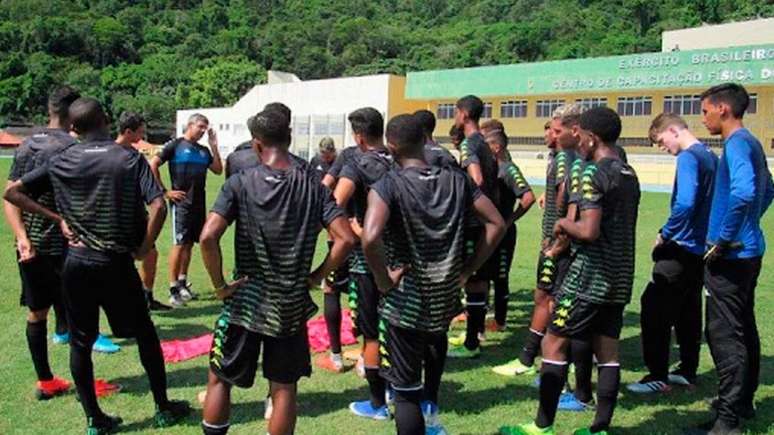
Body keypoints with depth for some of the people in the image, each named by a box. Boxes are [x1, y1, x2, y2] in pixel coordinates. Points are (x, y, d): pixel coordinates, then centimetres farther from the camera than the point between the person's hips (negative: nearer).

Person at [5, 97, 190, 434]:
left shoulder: (62, 161, 1)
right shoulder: (130, 158, -8)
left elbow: (12, 192, 3)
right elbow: (158, 207, -20)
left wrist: (58, 219, 3)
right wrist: (144, 248, -7)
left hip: (77, 262, 2)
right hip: (117, 263, -2)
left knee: (80, 343, 12)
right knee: (145, 334, 13)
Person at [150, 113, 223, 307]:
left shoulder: (204, 150, 14)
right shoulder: (175, 145, -5)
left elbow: (218, 170, 11)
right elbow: (153, 165, -8)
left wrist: (214, 146, 3)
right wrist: (165, 191, -10)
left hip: (199, 203, 6)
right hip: (181, 202, -6)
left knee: (189, 243, 13)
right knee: (179, 243, -7)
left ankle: (182, 283, 24)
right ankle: (173, 290, -1)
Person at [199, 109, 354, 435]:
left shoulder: (240, 183, -9)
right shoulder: (312, 184, -4)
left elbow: (208, 237, -20)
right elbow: (345, 239, -11)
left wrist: (219, 284, -7)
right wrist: (316, 276, 0)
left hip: (244, 301, -1)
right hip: (292, 304, 2)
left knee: (219, 379, 18)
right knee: (284, 388, 13)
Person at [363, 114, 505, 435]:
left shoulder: (389, 185, -16)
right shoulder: (456, 180, -1)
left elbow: (370, 239, -32)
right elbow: (496, 224, 1)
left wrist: (384, 280, -16)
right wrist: (467, 270, 5)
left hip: (404, 303, -5)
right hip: (446, 297, 5)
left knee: (405, 392, 8)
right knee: (434, 338, 39)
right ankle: (431, 407, 42)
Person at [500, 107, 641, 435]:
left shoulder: (593, 173, -15)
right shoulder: (629, 175, 12)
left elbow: (589, 231, -24)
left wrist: (564, 224, -5)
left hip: (588, 277, -8)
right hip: (619, 279, 8)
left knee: (554, 344, 1)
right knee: (607, 352, 10)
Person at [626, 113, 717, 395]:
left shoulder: (688, 157, -15)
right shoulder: (710, 156, 13)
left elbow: (685, 204, -27)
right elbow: (708, 202, 16)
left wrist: (665, 234, -14)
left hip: (682, 249, -9)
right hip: (701, 249, 9)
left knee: (654, 308, -4)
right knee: (688, 310, 16)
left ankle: (658, 377, 0)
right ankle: (688, 371, 26)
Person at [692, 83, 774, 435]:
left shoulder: (737, 143, -15)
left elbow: (743, 192, -32)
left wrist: (723, 240, -23)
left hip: (730, 256, -10)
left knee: (724, 335, -7)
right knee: (744, 330, 18)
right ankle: (744, 402, 31)